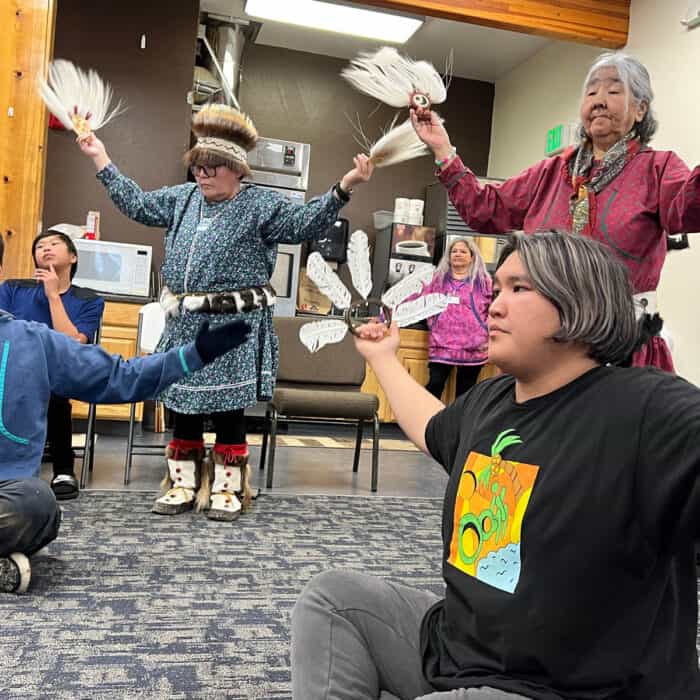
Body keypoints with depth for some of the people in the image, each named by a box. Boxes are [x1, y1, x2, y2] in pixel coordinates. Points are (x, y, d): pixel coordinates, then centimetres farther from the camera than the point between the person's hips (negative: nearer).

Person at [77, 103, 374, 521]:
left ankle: (227, 488, 16)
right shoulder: (183, 198, 14)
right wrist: (102, 160, 27)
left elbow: (307, 223, -13)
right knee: (182, 405, 11)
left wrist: (345, 187, -25)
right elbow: (137, 204, 24)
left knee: (229, 408, 2)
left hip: (236, 327, -5)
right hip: (186, 324, 6)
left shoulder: (262, 204, -3)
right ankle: (183, 484, 24)